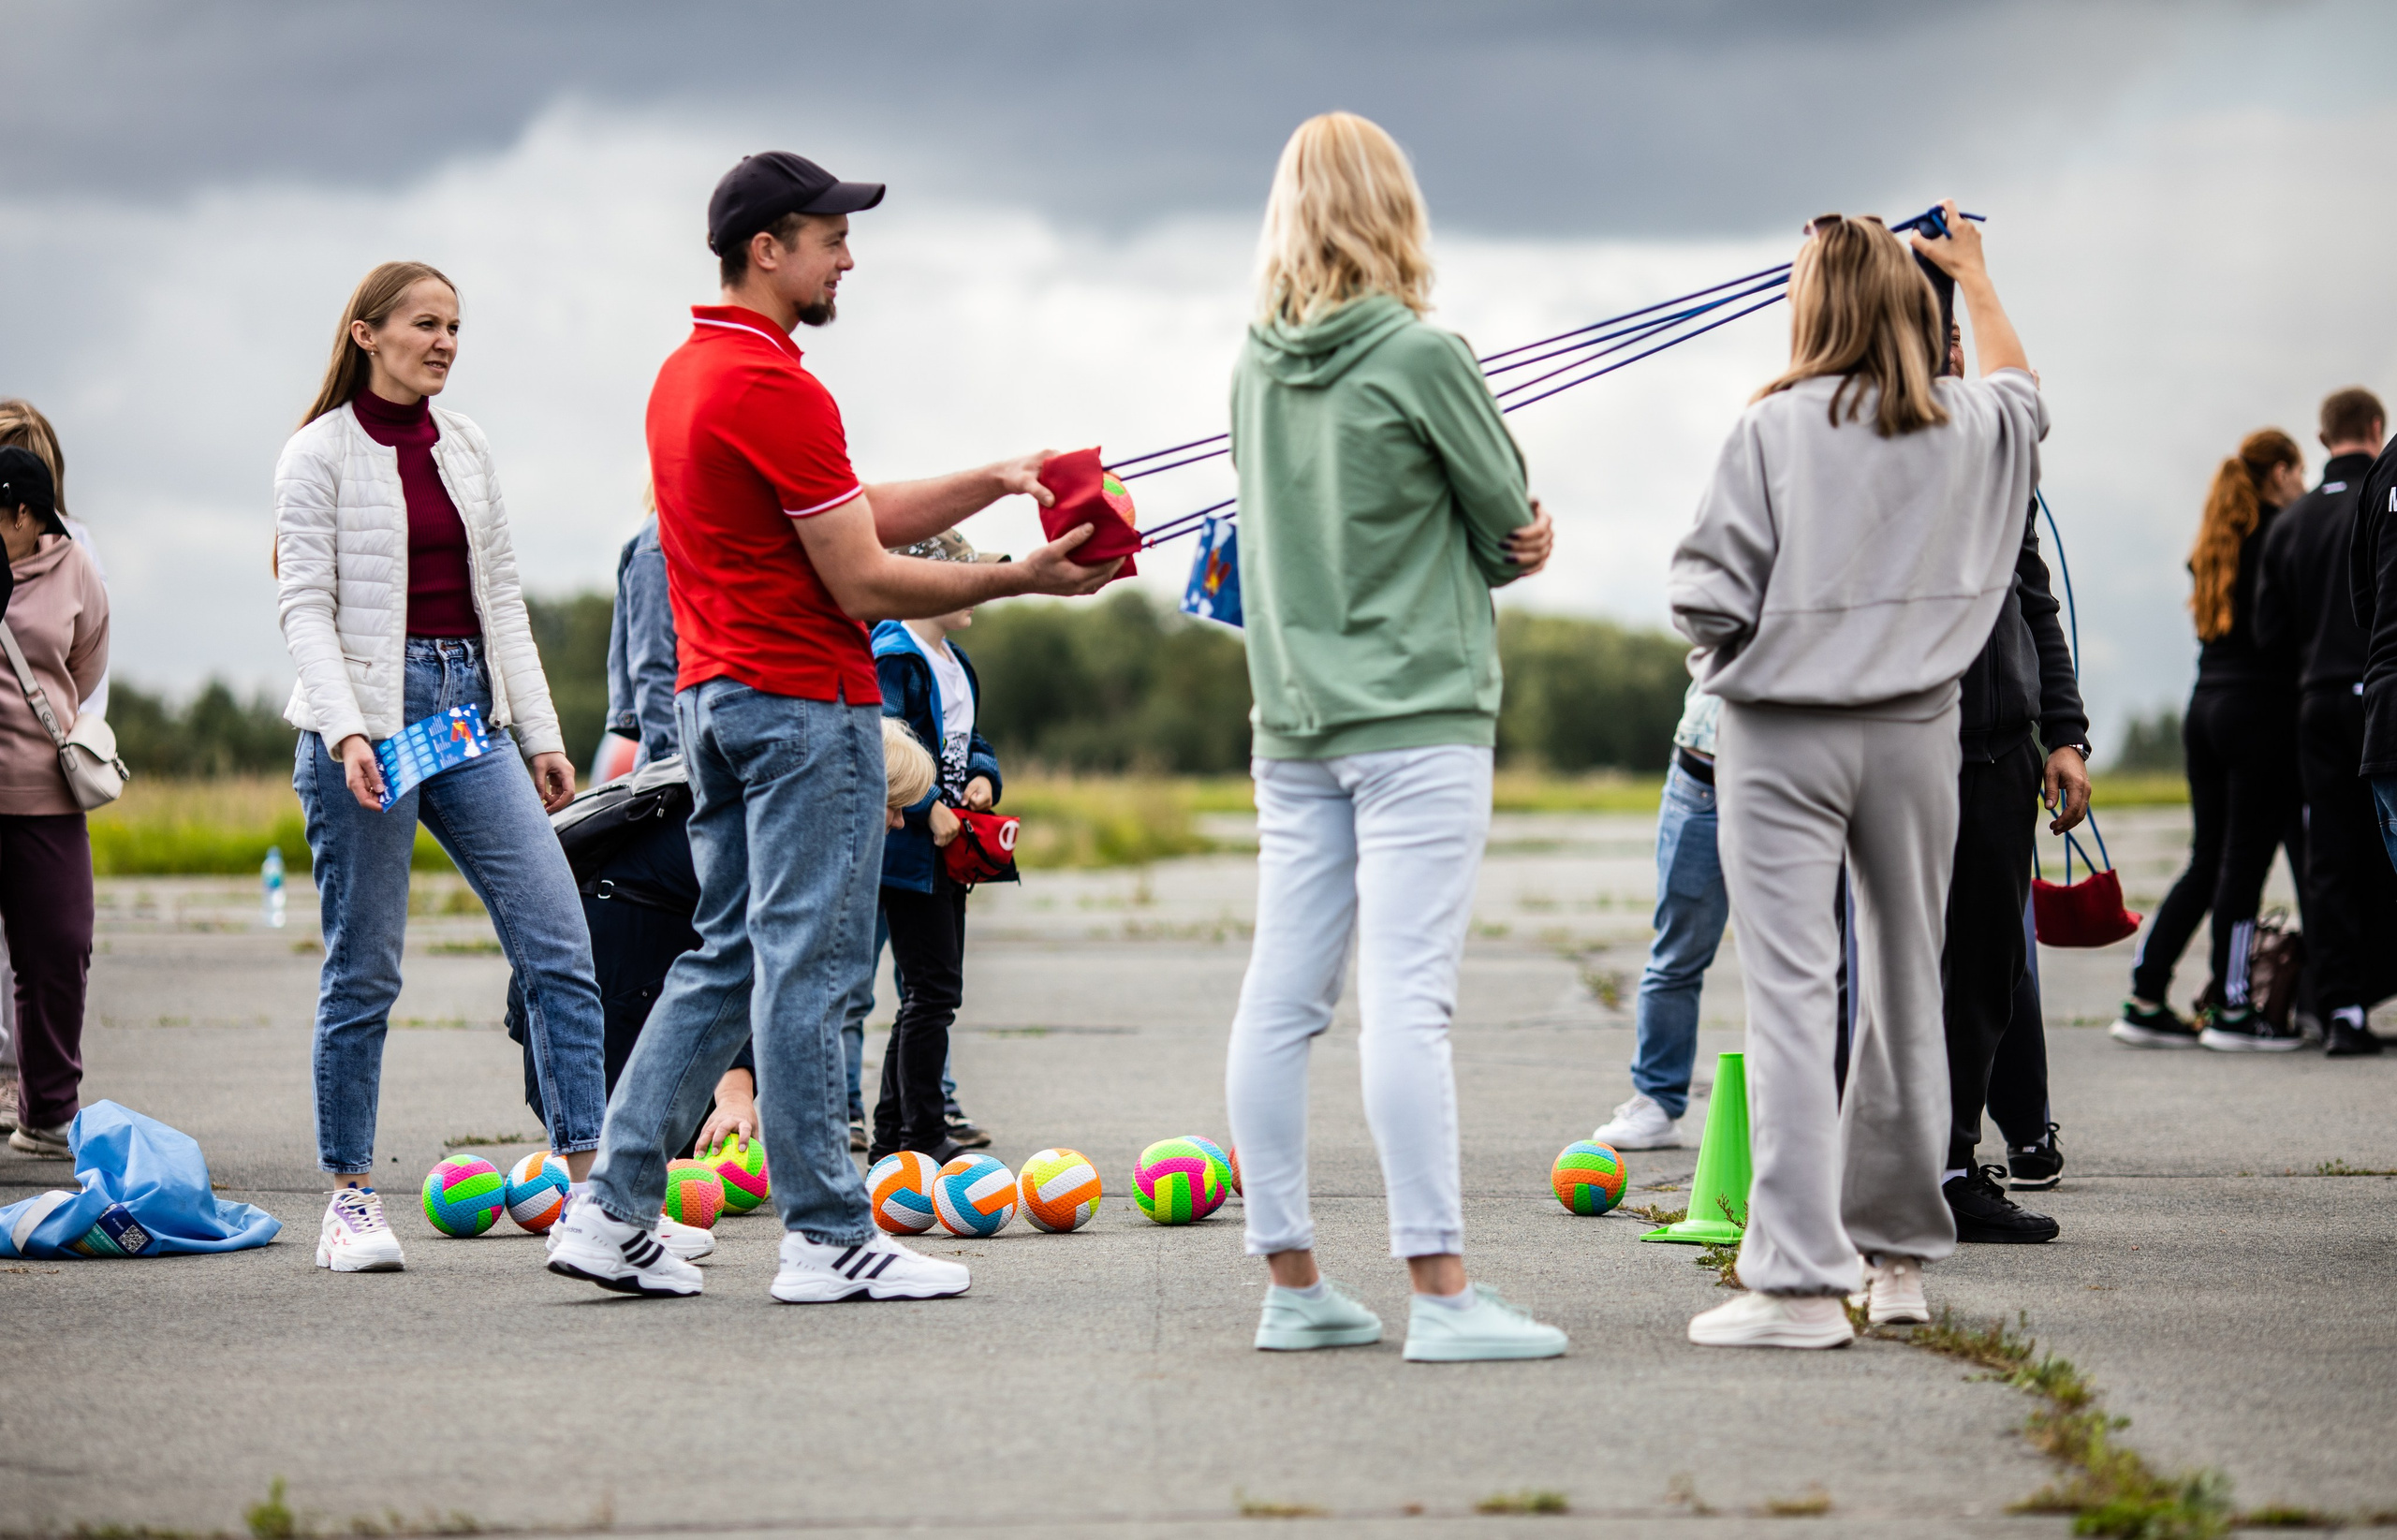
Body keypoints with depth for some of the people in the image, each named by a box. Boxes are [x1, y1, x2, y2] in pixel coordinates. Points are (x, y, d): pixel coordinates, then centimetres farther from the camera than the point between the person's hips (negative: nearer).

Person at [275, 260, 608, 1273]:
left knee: (558, 942, -5)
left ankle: (590, 1182, -4)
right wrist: (345, 731, -22)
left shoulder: (465, 449, 14)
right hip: (371, 720, -5)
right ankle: (350, 1201, 10)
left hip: (470, 714, 5)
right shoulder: (321, 455, -2)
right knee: (363, 969, -1)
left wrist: (542, 734, 12)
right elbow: (306, 609, -9)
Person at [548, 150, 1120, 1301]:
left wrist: (994, 481, 11)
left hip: (713, 694, 10)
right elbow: (862, 583, -17)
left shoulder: (687, 373, 15)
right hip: (804, 704, -10)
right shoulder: (777, 389, -17)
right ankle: (827, 1240, 0)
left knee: (725, 959, 13)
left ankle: (613, 1212, 9)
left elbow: (862, 516, 17)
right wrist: (1019, 580, -10)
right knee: (807, 967, -5)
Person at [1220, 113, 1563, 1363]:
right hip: (1416, 718, -7)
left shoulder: (1256, 368, 8)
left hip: (1292, 722, 7)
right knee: (1409, 1000, -10)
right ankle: (1441, 1292, -11)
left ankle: (1292, 1283, 10)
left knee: (1281, 999, 6)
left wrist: (1502, 545, 6)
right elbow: (1509, 509, -2)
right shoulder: (1420, 355, -11)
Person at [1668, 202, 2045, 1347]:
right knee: (1906, 987, 15)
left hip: (1783, 731, -4)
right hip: (1917, 729, 4)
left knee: (1790, 994, -7)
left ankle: (1800, 1278, -13)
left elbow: (1709, 598, -13)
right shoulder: (1970, 426, 4)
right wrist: (1974, 274, 43)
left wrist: (1726, 647, 10)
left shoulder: (1775, 429, -11)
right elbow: (2023, 388, 29)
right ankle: (1897, 1257, 24)